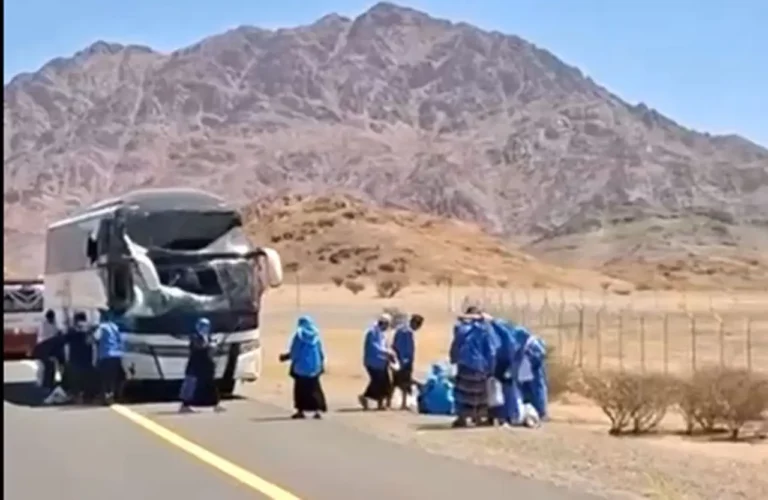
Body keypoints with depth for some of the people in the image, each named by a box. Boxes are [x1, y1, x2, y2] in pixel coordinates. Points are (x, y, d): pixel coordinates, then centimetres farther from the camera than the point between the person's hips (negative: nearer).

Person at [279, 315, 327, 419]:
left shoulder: (299, 335, -10)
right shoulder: (316, 335, 1)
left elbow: (294, 352, -8)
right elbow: (321, 353, 4)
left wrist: (285, 357, 9)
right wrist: (322, 365, 14)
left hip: (301, 367, -3)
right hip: (314, 366, 3)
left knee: (301, 388, 7)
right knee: (314, 388, 7)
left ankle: (300, 410, 7)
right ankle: (318, 410, -2)